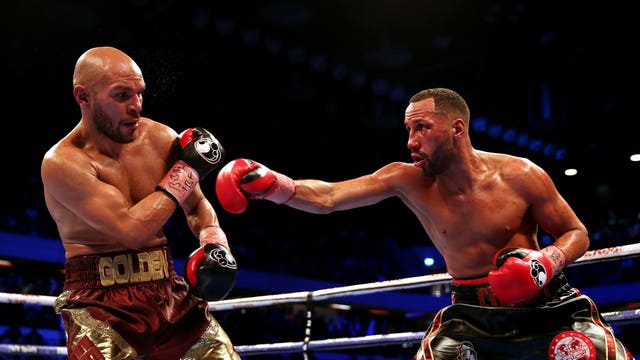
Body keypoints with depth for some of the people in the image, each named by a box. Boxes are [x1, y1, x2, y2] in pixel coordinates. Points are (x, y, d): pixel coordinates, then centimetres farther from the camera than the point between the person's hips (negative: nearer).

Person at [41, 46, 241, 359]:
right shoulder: (62, 163, -15)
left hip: (169, 292, 5)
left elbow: (197, 206, 14)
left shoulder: (159, 138, -1)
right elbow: (134, 229, -23)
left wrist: (216, 245, -7)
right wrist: (186, 169, -14)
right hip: (100, 303, -4)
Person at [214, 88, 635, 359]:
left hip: (544, 306, -2)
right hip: (471, 314, 2)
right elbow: (328, 197, -18)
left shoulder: (521, 177, -13)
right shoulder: (409, 180, -9)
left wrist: (548, 260, -22)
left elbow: (577, 233, -1)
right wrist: (273, 184, -34)